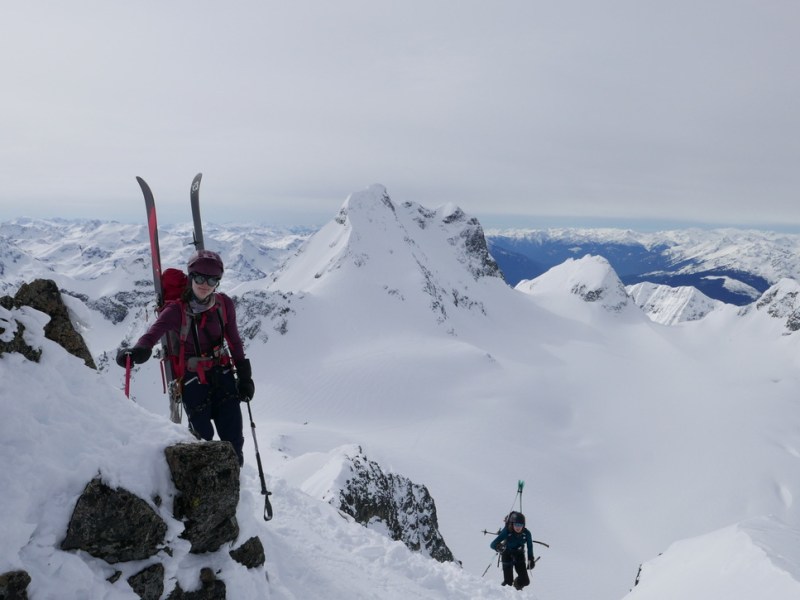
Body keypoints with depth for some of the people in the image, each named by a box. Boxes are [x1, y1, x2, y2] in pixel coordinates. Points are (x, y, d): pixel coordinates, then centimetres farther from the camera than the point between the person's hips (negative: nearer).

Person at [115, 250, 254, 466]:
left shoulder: (224, 304, -5)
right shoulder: (177, 310, -15)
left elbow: (235, 342, 7)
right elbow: (154, 332, -34)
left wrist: (245, 377, 9)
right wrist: (138, 351, -57)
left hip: (223, 374, 3)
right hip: (193, 379, -3)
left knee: (233, 439, 2)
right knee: (203, 439, 1)